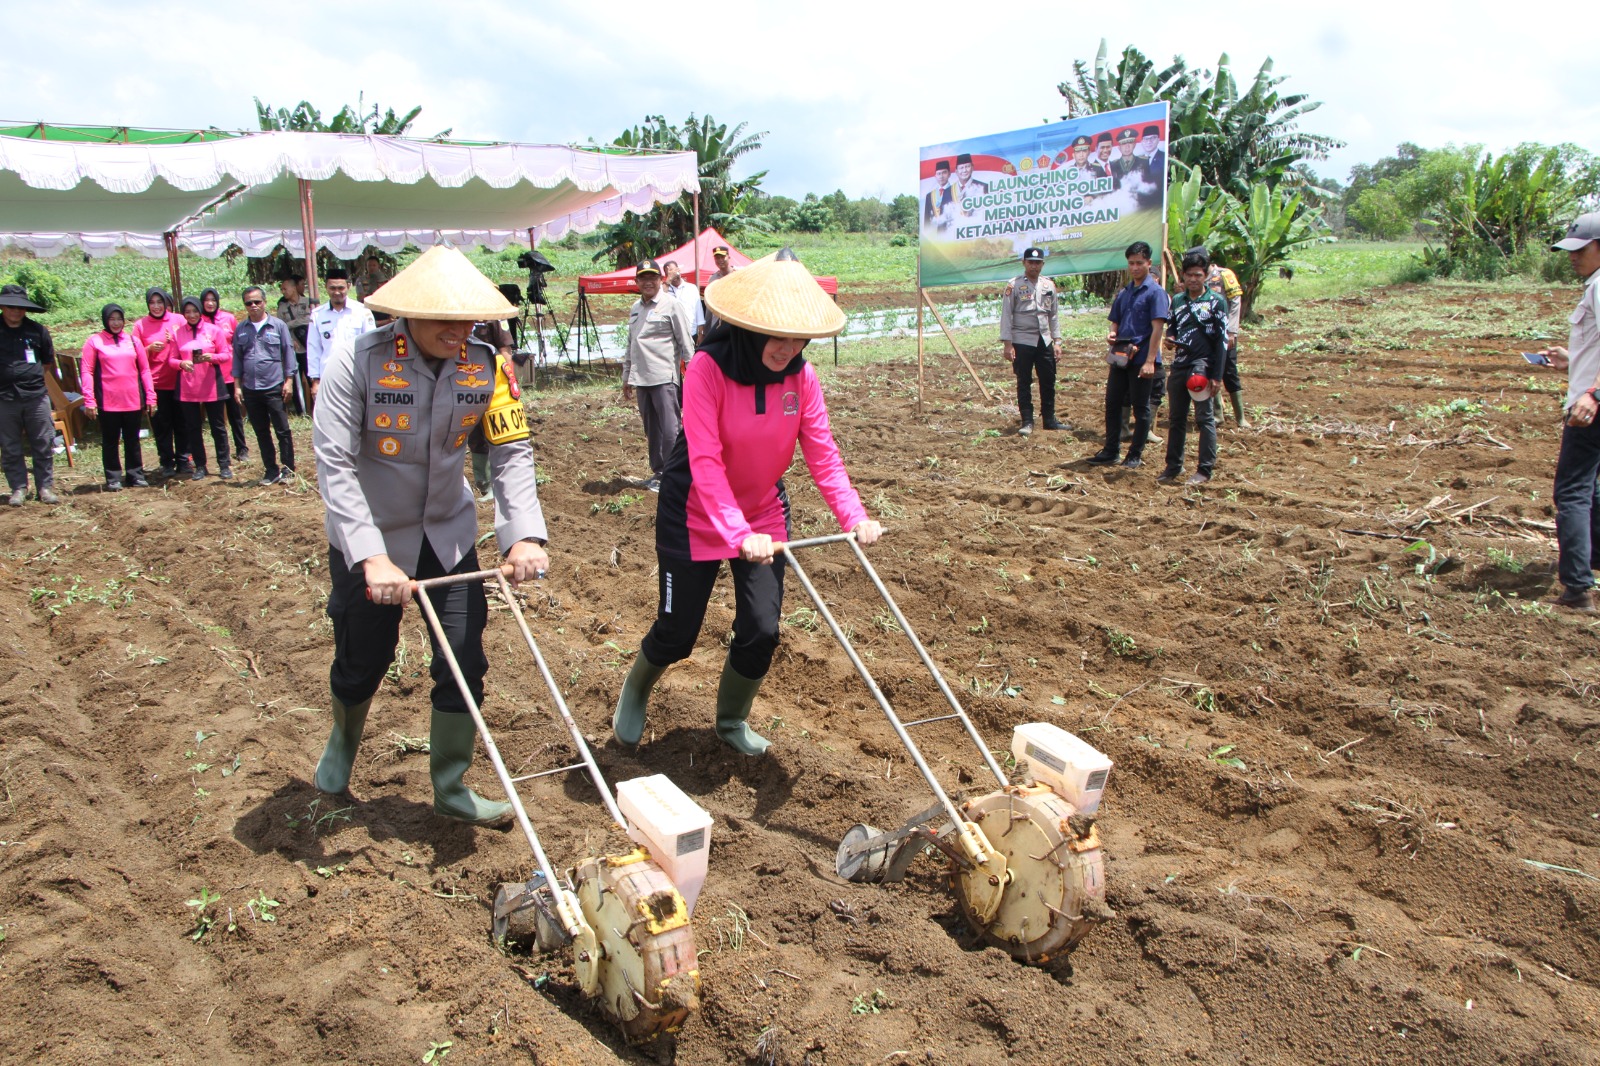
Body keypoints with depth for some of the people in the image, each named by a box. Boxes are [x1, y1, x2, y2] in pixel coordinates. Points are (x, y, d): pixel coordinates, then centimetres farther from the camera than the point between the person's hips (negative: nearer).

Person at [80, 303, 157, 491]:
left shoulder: (132, 340, 9)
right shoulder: (95, 341, 0)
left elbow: (144, 369, 10)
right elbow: (86, 371, -3)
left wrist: (150, 396, 4)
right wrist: (89, 400, -10)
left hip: (133, 400, 2)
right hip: (108, 402, -2)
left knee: (132, 440, 10)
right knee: (110, 441, 5)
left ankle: (136, 475, 18)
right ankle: (113, 479, 11)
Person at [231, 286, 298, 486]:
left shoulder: (278, 325, 0)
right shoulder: (241, 330, 8)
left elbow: (288, 353, 2)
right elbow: (237, 358, 12)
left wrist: (289, 381, -3)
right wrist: (237, 385, 7)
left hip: (274, 388, -4)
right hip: (250, 389, 4)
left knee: (282, 430, -2)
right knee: (261, 433, 9)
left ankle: (288, 469, 8)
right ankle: (271, 471, 16)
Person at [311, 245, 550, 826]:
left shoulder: (486, 365, -13)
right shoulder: (358, 363, -23)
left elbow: (512, 451, -12)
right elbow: (335, 465, -26)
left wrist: (524, 534, -27)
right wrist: (371, 559, -35)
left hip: (449, 533, 3)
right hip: (368, 539, -3)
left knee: (464, 664, 1)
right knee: (362, 661, 13)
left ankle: (451, 789, 21)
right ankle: (343, 740, 48)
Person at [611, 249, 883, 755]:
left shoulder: (801, 377, -11)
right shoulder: (708, 369, -25)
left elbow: (823, 455, -12)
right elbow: (705, 464, -30)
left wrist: (854, 515, -27)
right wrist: (739, 534, -40)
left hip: (764, 514, 4)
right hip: (695, 518, -4)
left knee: (762, 631, 0)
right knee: (677, 632, 6)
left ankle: (732, 721, 29)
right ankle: (634, 693, 41)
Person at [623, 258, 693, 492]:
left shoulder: (671, 305, -2)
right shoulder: (635, 309, 17)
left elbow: (685, 343, -3)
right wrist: (626, 377, 21)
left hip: (664, 378, -6)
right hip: (641, 379, 6)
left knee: (670, 430, -10)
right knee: (652, 430, 11)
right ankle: (658, 472, 20)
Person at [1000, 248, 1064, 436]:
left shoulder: (1049, 285, 9)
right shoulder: (1014, 285, -4)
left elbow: (1053, 315, 14)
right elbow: (1006, 315, -6)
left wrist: (1057, 340, 8)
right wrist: (1008, 344, -12)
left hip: (1045, 341, 4)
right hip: (1022, 341, -4)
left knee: (1048, 382, 8)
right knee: (1024, 383, 2)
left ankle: (1049, 419, 20)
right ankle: (1027, 422, 9)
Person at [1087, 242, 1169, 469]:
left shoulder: (1155, 292, -7)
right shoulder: (1124, 293, 12)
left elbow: (1157, 327, -14)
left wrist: (1150, 361, -20)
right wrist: (1112, 334, -5)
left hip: (1141, 359, -7)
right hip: (1120, 356, 7)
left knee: (1140, 407, 3)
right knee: (1112, 403, 9)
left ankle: (1136, 455, 12)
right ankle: (1111, 450, 20)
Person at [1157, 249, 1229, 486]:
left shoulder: (1216, 302, -2)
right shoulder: (1178, 300, 13)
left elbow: (1222, 340, -6)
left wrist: (1216, 376, -12)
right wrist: (1169, 340, 0)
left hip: (1203, 365, -6)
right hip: (1179, 366, 6)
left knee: (1205, 418, -4)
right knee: (1175, 418, 11)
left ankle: (1205, 469, -1)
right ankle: (1173, 466, 21)